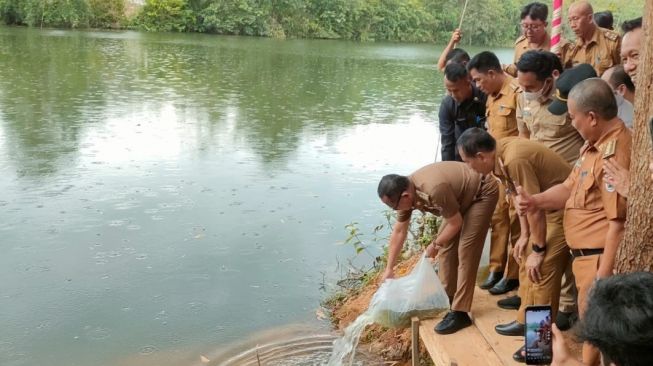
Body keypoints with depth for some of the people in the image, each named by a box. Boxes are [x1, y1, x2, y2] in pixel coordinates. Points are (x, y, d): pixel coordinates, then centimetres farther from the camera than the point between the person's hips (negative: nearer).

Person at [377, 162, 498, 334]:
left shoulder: (435, 189, -38)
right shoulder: (406, 191, -11)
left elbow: (456, 223, -23)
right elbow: (399, 232, 0)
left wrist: (435, 244, -8)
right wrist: (389, 269, 5)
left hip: (482, 194, -8)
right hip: (462, 197, 8)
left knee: (466, 251, -14)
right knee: (446, 246, 9)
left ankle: (459, 313, -11)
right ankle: (447, 296, 25)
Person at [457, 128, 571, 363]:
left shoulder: (515, 160, -31)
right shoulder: (500, 155, -2)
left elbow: (534, 207, -26)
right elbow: (519, 196, 8)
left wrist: (538, 249, -17)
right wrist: (524, 236, 8)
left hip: (564, 207, -10)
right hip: (546, 205, 10)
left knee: (541, 269, -10)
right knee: (527, 262, 17)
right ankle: (526, 321, 31)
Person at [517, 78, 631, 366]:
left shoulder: (616, 154, -24)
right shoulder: (596, 144, 10)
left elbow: (619, 221, -26)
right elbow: (570, 188, 15)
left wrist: (603, 276, -24)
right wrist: (535, 201, -3)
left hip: (600, 257, -10)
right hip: (585, 253, 10)